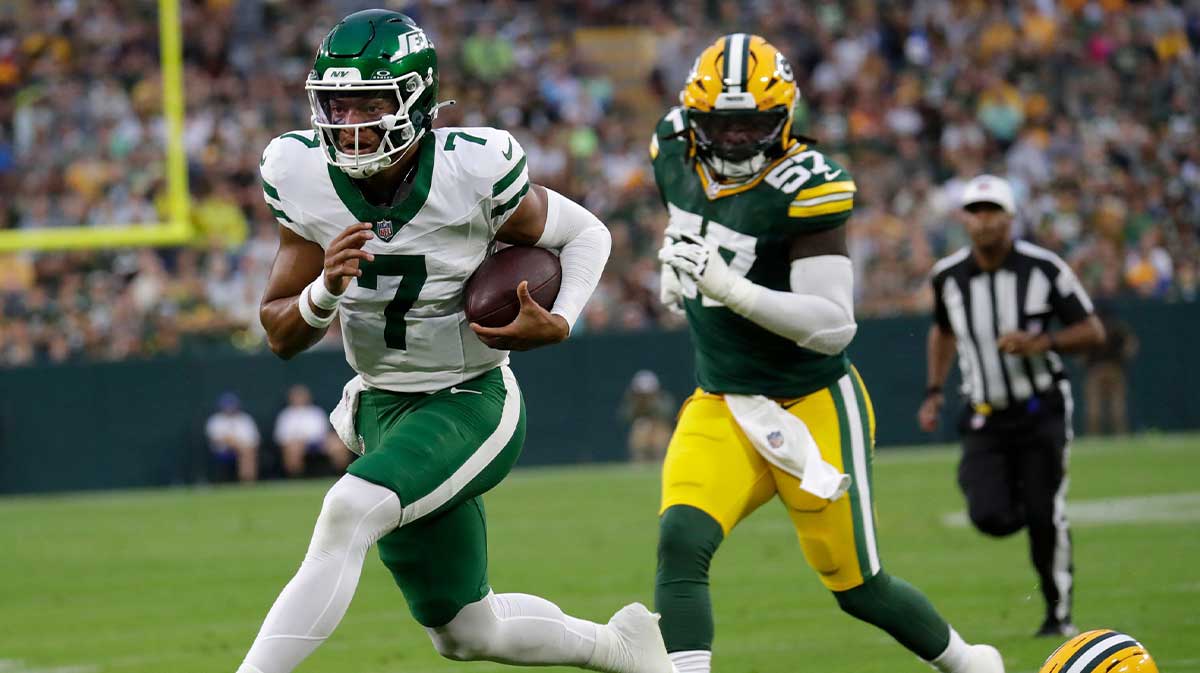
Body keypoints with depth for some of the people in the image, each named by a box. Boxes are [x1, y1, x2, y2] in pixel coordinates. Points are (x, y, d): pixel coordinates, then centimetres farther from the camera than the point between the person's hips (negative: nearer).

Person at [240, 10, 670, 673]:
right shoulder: (305, 177, -11)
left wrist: (557, 323, -20)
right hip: (381, 410, 5)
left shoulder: (474, 168, -21)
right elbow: (280, 336, -4)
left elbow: (586, 234, -2)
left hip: (471, 401, -5)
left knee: (350, 512, -33)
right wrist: (325, 290, -26)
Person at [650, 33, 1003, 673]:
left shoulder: (804, 188, -22)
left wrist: (729, 288, -33)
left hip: (812, 408, -5)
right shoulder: (675, 152, -2)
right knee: (681, 545, -21)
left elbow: (833, 326, -26)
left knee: (859, 587, 7)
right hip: (721, 405, 5)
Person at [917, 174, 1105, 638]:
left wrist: (1040, 343, -22)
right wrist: (934, 392, 12)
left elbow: (1093, 332, -5)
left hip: (1041, 412, -2)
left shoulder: (1043, 268, -9)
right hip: (986, 420, 2)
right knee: (991, 517, -13)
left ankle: (1059, 613, 12)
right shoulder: (949, 277, 0)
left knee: (1045, 516, -6)